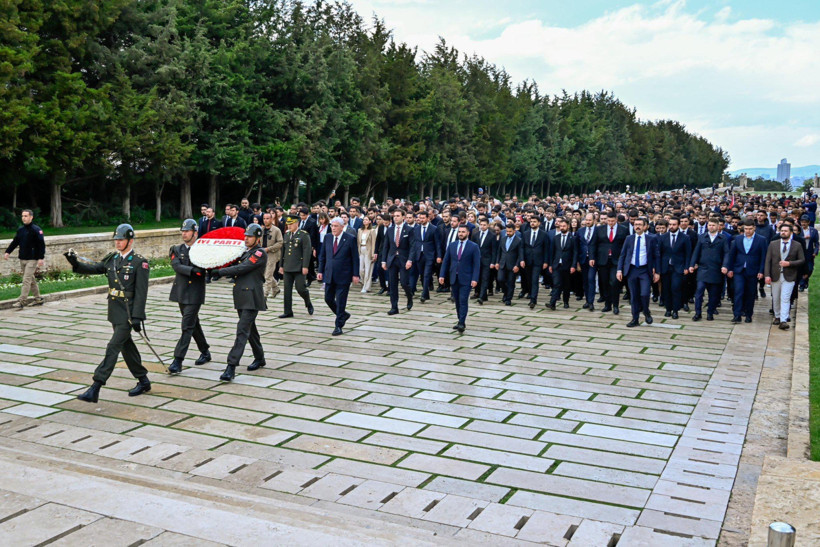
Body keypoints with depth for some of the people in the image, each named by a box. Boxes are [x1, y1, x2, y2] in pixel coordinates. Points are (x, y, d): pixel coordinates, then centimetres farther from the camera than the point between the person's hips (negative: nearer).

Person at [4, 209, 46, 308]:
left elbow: (41, 244, -14)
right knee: (31, 280, 13)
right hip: (22, 259, 7)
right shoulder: (20, 229, 11)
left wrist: (41, 258, -19)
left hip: (32, 259, -7)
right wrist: (8, 252, 7)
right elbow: (15, 242, 18)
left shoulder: (36, 229, -11)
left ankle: (22, 301, -11)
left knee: (26, 280, -11)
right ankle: (38, 299, 22)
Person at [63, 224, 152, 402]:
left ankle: (95, 390, -12)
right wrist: (75, 263, -15)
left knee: (113, 347, -10)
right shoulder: (112, 259, 10)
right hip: (115, 312, 8)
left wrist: (137, 317, -19)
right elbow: (93, 269, 4)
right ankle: (143, 381, 30)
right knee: (126, 346, 16)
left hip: (128, 313, -8)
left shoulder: (140, 262, -11)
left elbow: (141, 292, -15)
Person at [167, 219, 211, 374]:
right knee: (193, 323, 17)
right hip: (181, 291, 5)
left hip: (195, 293, -5)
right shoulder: (177, 249, 7)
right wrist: (193, 270, -25)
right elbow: (177, 266, -10)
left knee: (187, 326, -9)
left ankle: (178, 360, -10)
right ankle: (205, 352, 34)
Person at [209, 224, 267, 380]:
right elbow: (237, 269, 17)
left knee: (242, 330, -13)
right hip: (241, 298, 9)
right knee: (250, 328, 18)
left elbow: (242, 268, -17)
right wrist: (219, 274, 0)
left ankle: (231, 366, -18)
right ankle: (259, 358, 33)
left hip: (252, 298, -9)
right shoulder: (245, 253, 19)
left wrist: (220, 272, -14)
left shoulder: (260, 253, -9)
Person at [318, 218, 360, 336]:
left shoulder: (350, 239, -7)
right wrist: (320, 271, 7)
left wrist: (355, 274, -9)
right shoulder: (327, 238, 7)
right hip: (329, 275, 5)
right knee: (328, 299, 9)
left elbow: (355, 258, -6)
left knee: (340, 301, -2)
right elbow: (322, 256, 13)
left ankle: (339, 326, 9)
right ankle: (343, 315, 32)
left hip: (343, 276, -5)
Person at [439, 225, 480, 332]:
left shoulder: (473, 247, -2)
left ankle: (462, 323, -11)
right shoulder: (452, 245, 10)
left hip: (466, 279, -4)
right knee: (457, 301, 9)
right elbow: (445, 261, 11)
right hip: (454, 278, 4)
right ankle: (460, 321, 19)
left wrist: (475, 279, -14)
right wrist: (442, 275, 2)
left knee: (463, 301, -10)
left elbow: (476, 264, -6)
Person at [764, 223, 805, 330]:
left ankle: (784, 321, -13)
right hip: (775, 276, 2)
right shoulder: (773, 244, 4)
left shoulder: (797, 245, 1)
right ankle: (777, 317, 28)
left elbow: (802, 260, 1)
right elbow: (768, 260, 1)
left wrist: (789, 263, -15)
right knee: (775, 298, 11)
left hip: (789, 277, -2)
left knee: (785, 299, -10)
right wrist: (767, 275, -8)